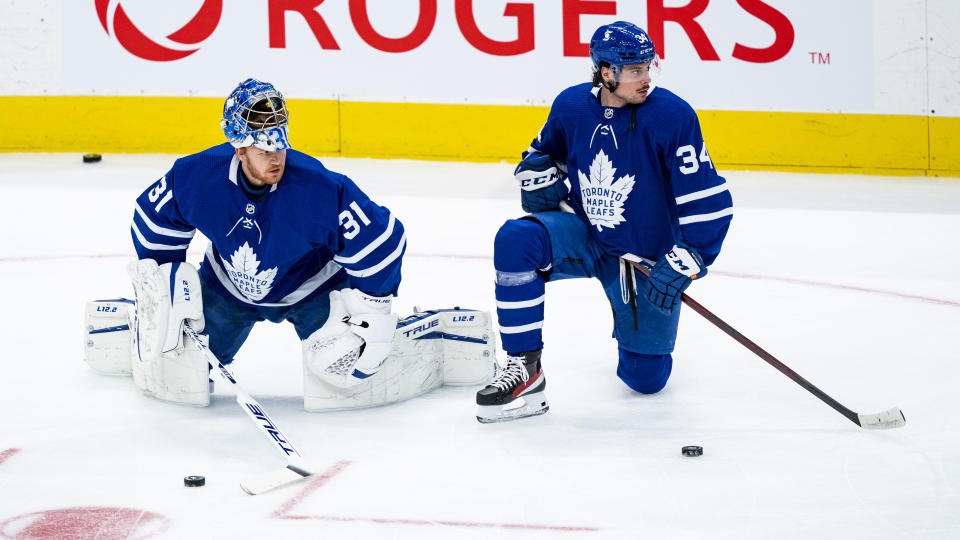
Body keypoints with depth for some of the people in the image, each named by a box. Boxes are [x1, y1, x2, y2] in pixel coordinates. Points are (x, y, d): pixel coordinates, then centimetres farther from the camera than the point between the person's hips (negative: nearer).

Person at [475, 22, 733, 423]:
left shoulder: (673, 116, -20)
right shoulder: (572, 106, -9)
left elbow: (709, 203, -17)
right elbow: (544, 152, 15)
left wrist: (682, 264, -24)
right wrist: (538, 177, -7)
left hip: (646, 260, -2)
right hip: (584, 236, 2)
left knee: (646, 379, 3)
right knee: (516, 240, -29)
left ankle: (638, 332, 43)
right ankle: (525, 371, -20)